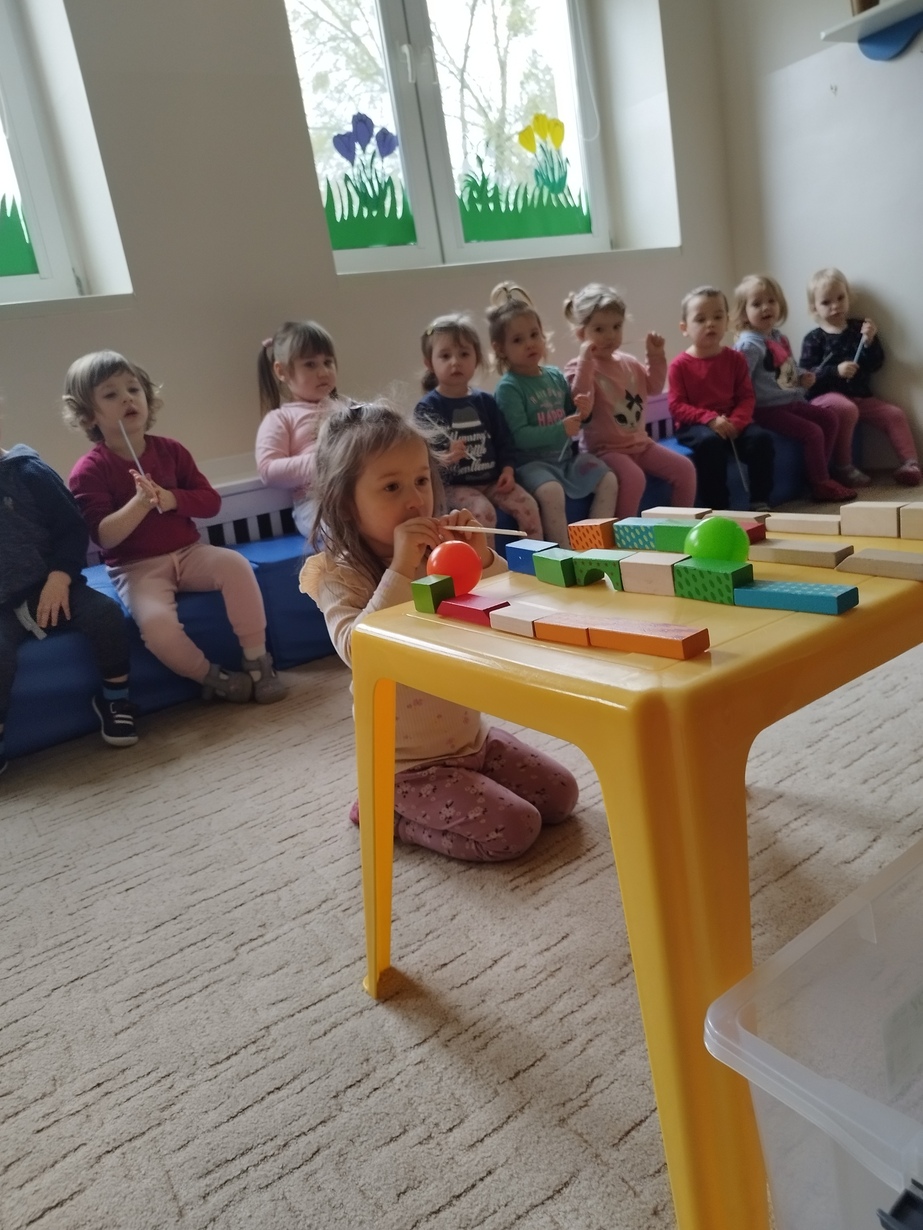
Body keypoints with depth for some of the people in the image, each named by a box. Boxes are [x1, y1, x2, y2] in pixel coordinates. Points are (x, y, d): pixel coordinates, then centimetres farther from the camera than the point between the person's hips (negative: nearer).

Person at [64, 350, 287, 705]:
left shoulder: (170, 450, 5)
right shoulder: (88, 471, -8)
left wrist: (171, 499, -15)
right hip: (136, 567, -3)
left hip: (187, 551, 4)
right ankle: (213, 677, -5)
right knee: (156, 623, -32)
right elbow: (104, 536, -15)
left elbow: (211, 501, 4)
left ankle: (257, 661, -14)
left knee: (236, 565, -26)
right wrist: (140, 503, -30)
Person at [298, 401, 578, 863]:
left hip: (470, 737, 7)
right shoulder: (340, 575, -17)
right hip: (408, 764, -7)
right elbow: (359, 650, -35)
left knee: (560, 796, 10)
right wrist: (401, 569, -37)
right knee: (512, 829, -16)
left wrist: (483, 559, -18)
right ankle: (385, 811, 4)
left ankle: (423, 806, 20)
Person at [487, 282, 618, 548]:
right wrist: (561, 430, -25)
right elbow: (519, 436, -20)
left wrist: (582, 413, -4)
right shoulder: (508, 388, -12)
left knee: (609, 480, -2)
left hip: (566, 456, 7)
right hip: (532, 462, -7)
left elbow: (571, 419, 20)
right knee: (551, 492, -33)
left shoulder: (556, 376, 8)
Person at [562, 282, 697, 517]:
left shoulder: (629, 362, 11)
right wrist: (586, 361, -32)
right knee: (633, 477, -35)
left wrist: (656, 357, 8)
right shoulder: (578, 367, -10)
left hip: (639, 442, 8)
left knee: (684, 468, -1)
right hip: (605, 448, -7)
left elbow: (653, 386, 22)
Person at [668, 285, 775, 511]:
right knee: (710, 442, -36)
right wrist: (710, 419, -22)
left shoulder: (735, 359, 7)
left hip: (731, 422, 4)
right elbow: (677, 406, -9)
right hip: (695, 425, -4)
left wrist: (736, 421, -18)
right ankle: (717, 508, -27)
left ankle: (760, 503, -11)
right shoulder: (680, 365, -3)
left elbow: (746, 397, 4)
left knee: (761, 438, -22)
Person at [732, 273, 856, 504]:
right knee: (812, 432, -17)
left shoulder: (780, 338, 14)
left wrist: (802, 379, 8)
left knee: (831, 418, 11)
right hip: (767, 409, -10)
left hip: (792, 402, 10)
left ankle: (819, 473, 17)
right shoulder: (749, 344, -17)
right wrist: (749, 412, -27)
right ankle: (821, 485, -3)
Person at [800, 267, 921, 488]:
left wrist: (870, 342, -14)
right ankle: (843, 467, -27)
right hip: (827, 395, -6)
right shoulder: (814, 339, -4)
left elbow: (876, 364, 4)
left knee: (895, 414, -1)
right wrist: (836, 371, -27)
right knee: (847, 410, -34)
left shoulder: (859, 327, 7)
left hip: (861, 396, 6)